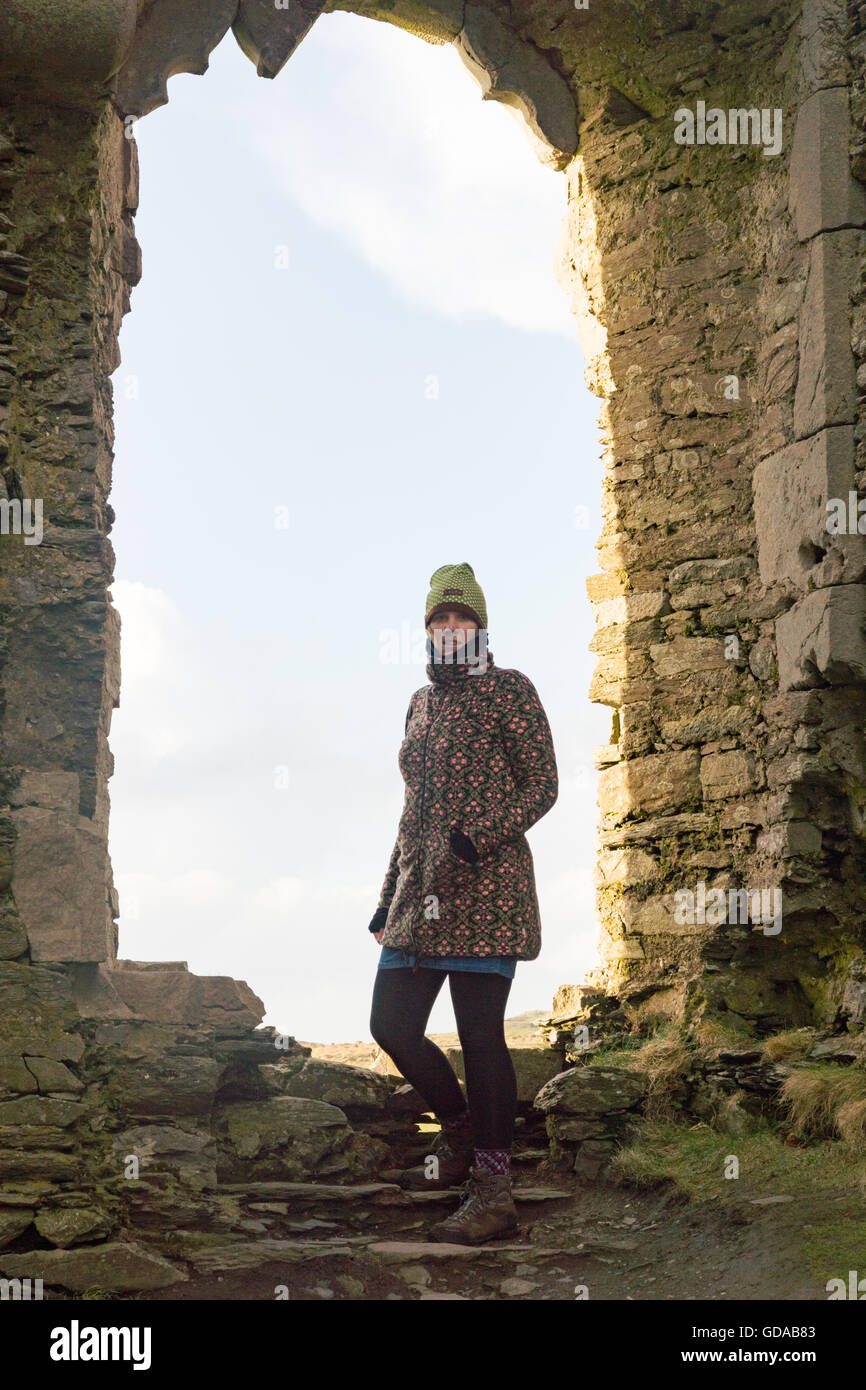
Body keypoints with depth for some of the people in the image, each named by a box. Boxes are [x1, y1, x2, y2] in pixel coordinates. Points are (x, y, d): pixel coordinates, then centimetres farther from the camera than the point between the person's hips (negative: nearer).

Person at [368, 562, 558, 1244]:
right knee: (391, 1024, 4)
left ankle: (493, 1194, -1)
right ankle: (461, 1135, 27)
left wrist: (479, 837, -21)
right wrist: (390, 896, 21)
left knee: (480, 1034, -7)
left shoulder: (509, 689, -1)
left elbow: (542, 786, -6)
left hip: (486, 883, -7)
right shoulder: (422, 701, 19)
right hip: (422, 891, 7)